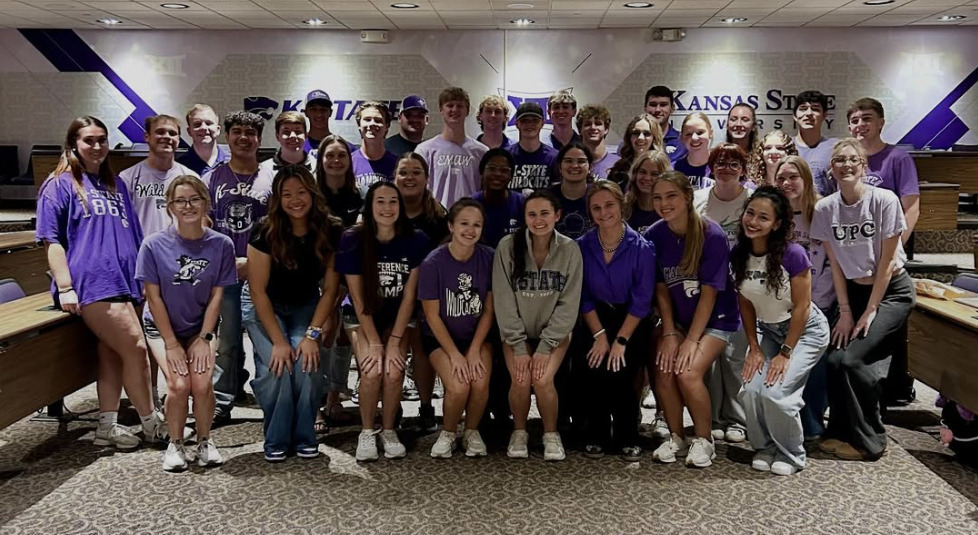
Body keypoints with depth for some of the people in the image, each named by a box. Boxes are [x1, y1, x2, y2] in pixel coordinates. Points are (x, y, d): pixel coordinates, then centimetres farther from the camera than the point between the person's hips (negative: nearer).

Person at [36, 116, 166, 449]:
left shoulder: (115, 185, 19)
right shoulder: (59, 185, 0)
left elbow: (134, 236, 24)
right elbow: (51, 240, -5)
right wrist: (65, 287, -13)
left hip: (123, 282, 6)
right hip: (90, 284, -6)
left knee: (112, 354, 6)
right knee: (135, 348, -10)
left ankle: (108, 426, 15)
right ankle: (151, 423, 3)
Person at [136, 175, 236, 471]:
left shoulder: (220, 244, -10)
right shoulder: (154, 244, -14)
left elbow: (216, 296, -5)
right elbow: (154, 297, -10)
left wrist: (203, 339, -11)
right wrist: (171, 344, -12)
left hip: (201, 326, 1)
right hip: (162, 327, -1)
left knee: (202, 384, -20)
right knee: (179, 385, -21)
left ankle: (204, 441, 6)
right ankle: (175, 444, 5)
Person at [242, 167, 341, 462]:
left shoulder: (330, 232, -15)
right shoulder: (265, 233, -21)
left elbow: (329, 289, -10)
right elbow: (258, 291, -17)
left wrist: (312, 334, -19)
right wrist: (278, 341, -22)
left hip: (305, 307, 2)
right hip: (263, 307, -1)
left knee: (308, 363, -24)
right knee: (277, 367, -24)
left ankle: (304, 437, -5)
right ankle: (276, 440, -4)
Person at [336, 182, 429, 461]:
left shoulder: (415, 240, -14)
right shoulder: (353, 239, -16)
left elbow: (409, 296, -11)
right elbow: (358, 297, -13)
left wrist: (394, 341, -16)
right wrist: (374, 343, -17)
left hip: (396, 319, 1)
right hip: (362, 319, -1)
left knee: (394, 372, -22)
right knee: (372, 371, -24)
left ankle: (388, 431, 2)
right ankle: (366, 433, 0)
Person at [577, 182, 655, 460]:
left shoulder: (641, 247, -12)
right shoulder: (582, 246, -5)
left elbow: (641, 301, -11)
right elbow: (583, 298, -3)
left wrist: (620, 340, -17)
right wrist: (599, 335, -13)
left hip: (632, 322, -2)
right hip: (597, 319, 2)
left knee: (618, 372, -23)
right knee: (593, 370, -22)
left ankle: (628, 438, 1)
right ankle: (596, 436, 0)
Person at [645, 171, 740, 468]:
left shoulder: (712, 235, -19)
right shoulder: (654, 236, -7)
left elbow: (709, 293, -17)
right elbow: (661, 289, -2)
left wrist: (692, 340, -19)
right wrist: (669, 334, -10)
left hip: (715, 319, -4)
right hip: (677, 319, 4)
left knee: (688, 373, -23)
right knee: (664, 373, -18)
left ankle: (704, 440, 1)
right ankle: (676, 438, 5)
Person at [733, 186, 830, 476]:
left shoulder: (792, 255, -24)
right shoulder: (739, 255, -8)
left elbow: (801, 307, -18)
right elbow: (746, 303, 1)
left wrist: (785, 353, -16)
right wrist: (754, 348, -3)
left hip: (805, 330, -5)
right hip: (769, 331, 5)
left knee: (775, 392, -21)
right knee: (751, 391, -16)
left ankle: (791, 455, 5)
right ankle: (766, 448, 11)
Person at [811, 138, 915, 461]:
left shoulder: (884, 200, -16)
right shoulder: (825, 209, -5)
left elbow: (886, 261, -14)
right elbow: (836, 264, -1)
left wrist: (869, 312, -12)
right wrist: (845, 311, -5)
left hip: (892, 291, -4)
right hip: (854, 291, 4)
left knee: (853, 359, -18)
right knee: (835, 359, -11)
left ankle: (869, 442, -1)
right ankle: (841, 433, 9)